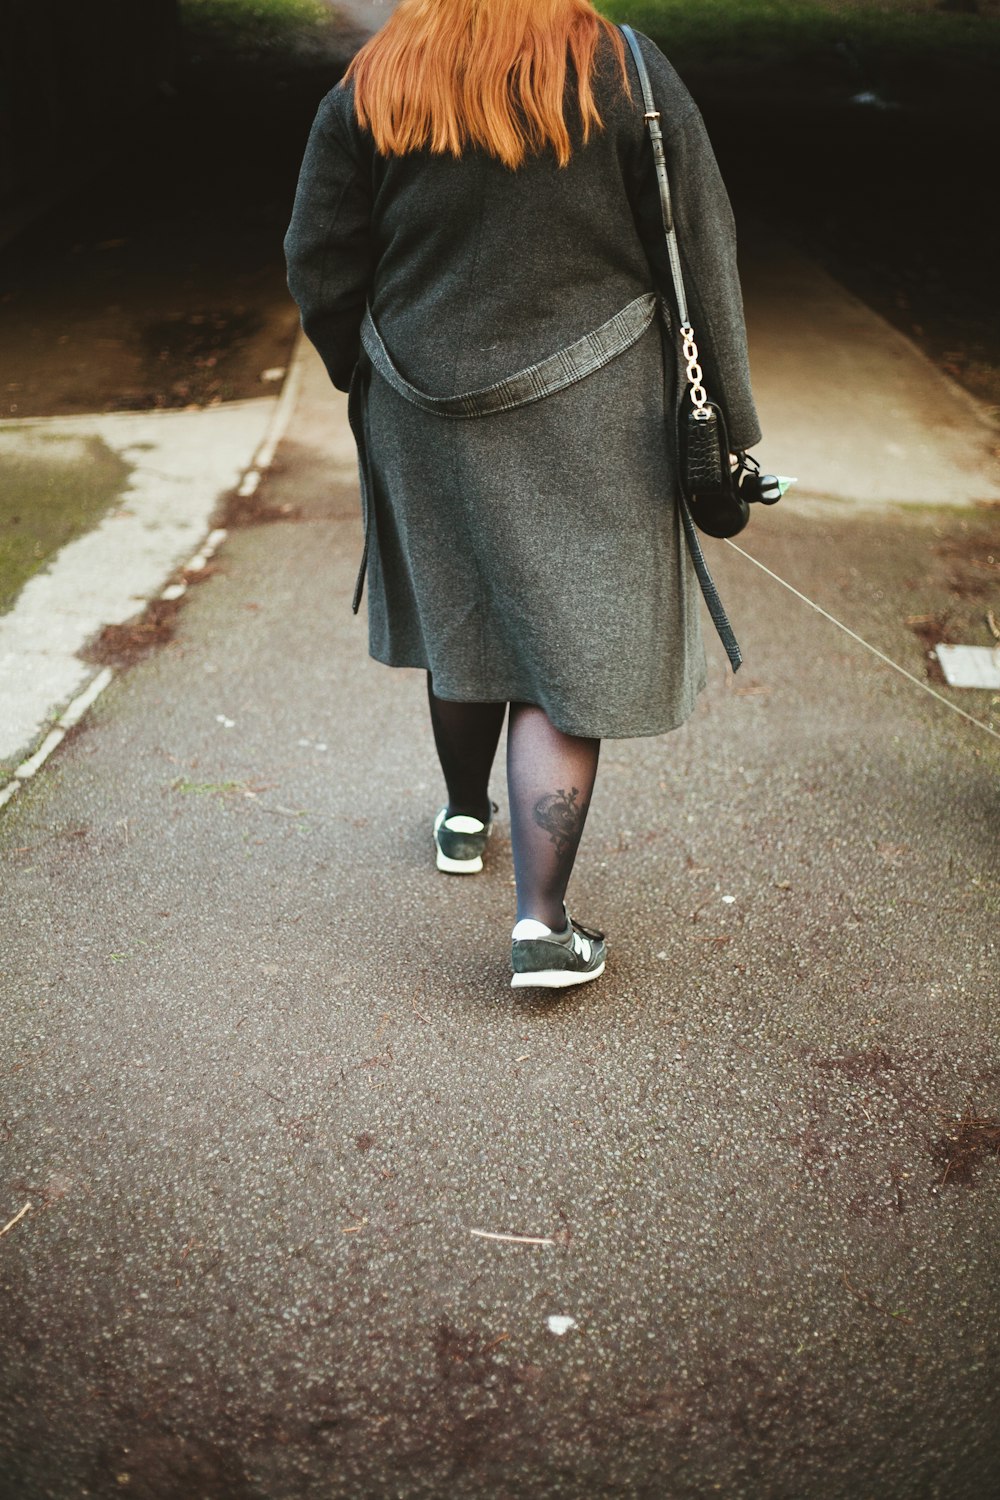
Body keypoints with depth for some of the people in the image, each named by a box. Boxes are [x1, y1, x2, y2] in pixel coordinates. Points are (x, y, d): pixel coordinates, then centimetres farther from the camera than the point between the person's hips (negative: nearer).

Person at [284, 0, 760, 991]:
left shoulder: (366, 94, -3)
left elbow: (319, 272, 1)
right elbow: (699, 257, -6)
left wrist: (368, 382, 18)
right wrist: (725, 427, 1)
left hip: (426, 416, 3)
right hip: (586, 422, -2)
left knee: (459, 617, 21)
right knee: (566, 651, 2)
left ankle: (465, 819, 43)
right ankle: (542, 925, -1)